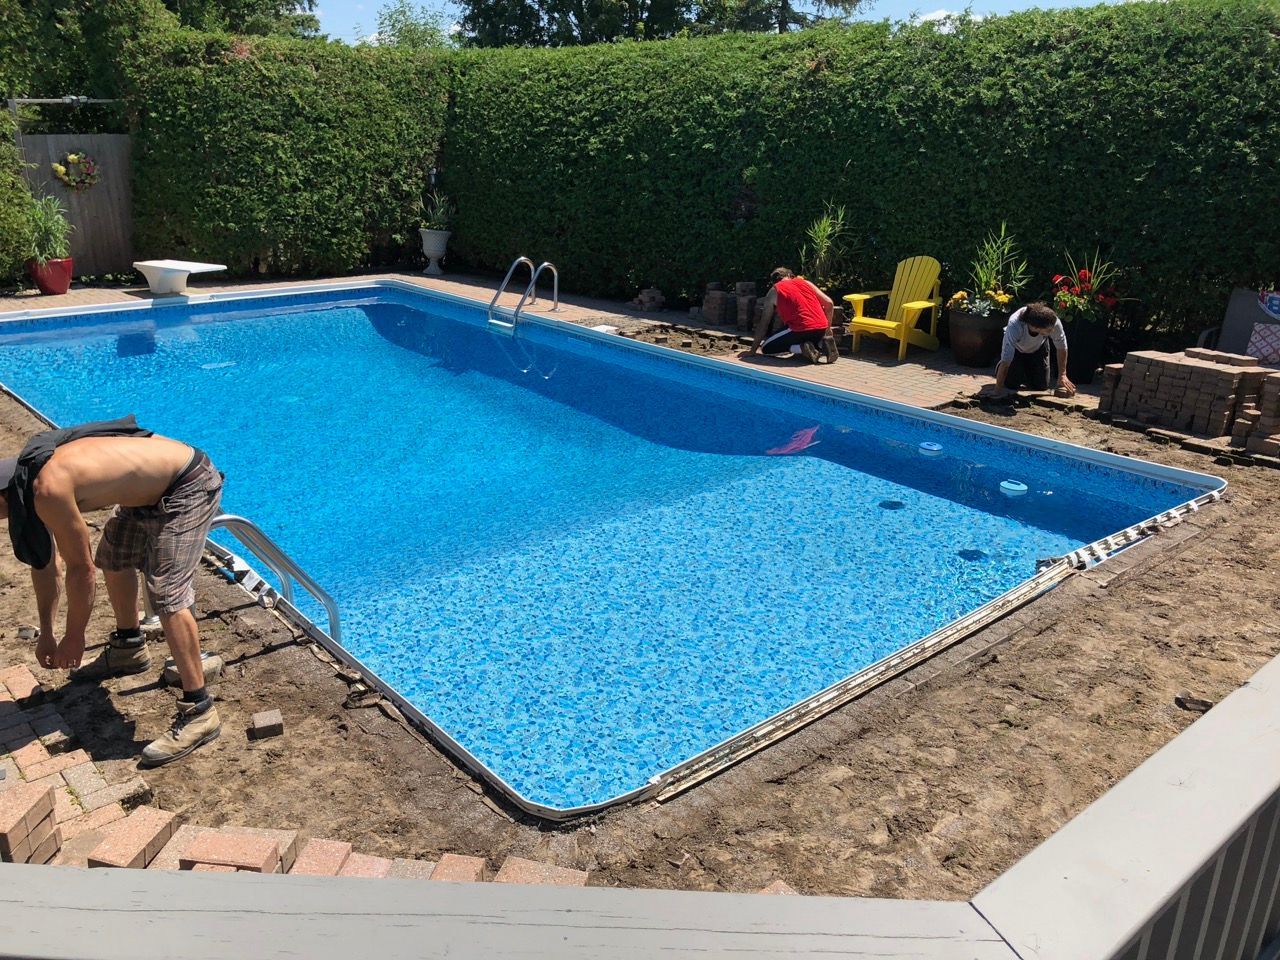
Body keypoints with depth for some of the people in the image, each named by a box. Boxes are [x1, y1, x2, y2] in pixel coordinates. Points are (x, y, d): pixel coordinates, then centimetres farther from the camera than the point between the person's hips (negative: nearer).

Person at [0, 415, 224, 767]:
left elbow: (80, 569, -14)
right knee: (114, 557, 25)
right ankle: (129, 649, 47)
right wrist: (46, 632, 20)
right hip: (153, 488, 10)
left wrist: (73, 637, 1)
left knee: (167, 596, -16)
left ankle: (199, 712, -12)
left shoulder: (47, 490, -24)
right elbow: (44, 561, 15)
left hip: (189, 488, -10)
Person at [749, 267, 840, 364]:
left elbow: (763, 323, 11)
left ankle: (802, 347, -8)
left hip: (800, 330, -5)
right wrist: (827, 328, 28)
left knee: (766, 348, 10)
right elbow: (829, 304, 16)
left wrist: (753, 351, 14)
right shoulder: (805, 282, 21)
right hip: (821, 328, 5)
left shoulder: (774, 291, 12)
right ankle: (822, 343, 4)